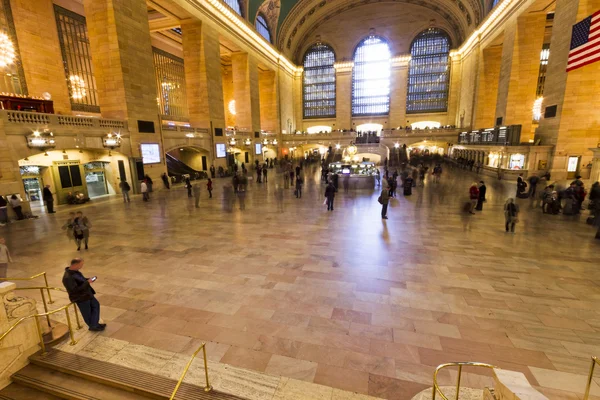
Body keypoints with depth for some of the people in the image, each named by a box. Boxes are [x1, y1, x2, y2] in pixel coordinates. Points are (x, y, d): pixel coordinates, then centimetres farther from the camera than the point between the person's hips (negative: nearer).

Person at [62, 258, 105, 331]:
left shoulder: (75, 271, -2)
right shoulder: (67, 278, -30)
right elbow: (75, 290, -30)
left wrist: (88, 279, -3)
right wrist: (87, 282, -27)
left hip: (87, 294, 9)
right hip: (81, 298, -9)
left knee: (96, 305, 21)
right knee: (87, 313, 11)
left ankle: (95, 324, 35)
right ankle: (93, 326, 34)